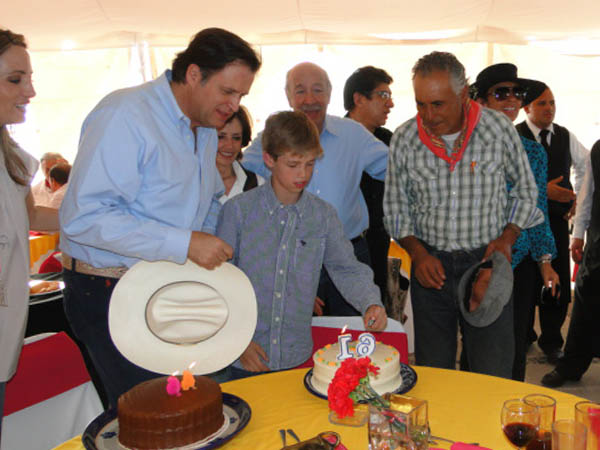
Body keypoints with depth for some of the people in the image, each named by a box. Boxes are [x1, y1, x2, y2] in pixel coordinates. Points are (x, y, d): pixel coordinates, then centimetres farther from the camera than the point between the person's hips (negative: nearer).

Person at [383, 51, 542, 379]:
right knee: (432, 374, 11)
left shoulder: (499, 129, -5)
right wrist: (418, 253, -6)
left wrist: (507, 238, -5)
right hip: (431, 265, 1)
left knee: (493, 377, 3)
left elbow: (525, 191, 8)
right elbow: (396, 207, 7)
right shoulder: (404, 140, -3)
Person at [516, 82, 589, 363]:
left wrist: (579, 198, 13)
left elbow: (586, 166, 24)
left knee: (558, 280, 4)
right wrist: (542, 190, -22)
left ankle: (551, 342, 21)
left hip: (557, 218, 4)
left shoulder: (565, 136, 8)